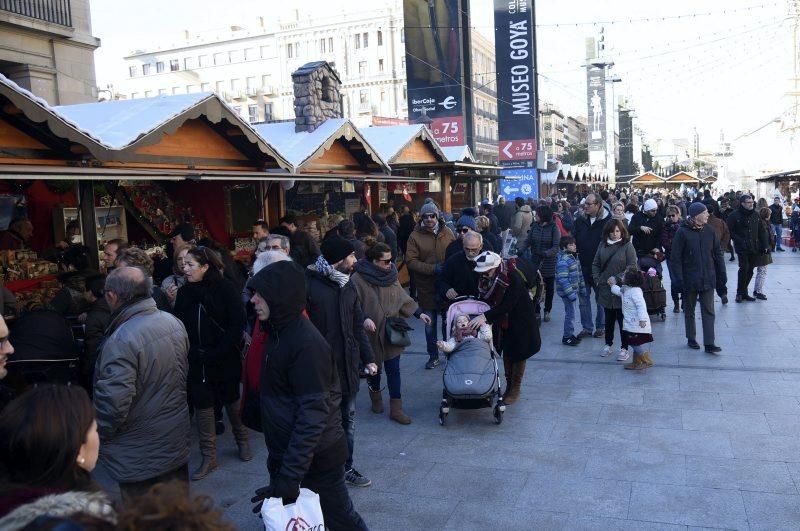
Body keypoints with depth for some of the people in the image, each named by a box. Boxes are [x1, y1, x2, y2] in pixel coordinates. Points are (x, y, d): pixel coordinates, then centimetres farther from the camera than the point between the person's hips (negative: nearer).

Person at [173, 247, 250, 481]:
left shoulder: (225, 289, -12)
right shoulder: (184, 292, 1)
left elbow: (237, 326, -14)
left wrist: (216, 353, -17)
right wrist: (190, 353, -7)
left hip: (224, 359, -3)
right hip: (196, 361, 4)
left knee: (231, 400, 13)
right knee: (202, 404, 7)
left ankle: (242, 439, 37)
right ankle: (209, 457, 19)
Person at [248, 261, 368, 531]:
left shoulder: (306, 344, -24)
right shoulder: (280, 332, 5)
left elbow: (312, 416, -26)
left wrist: (288, 478, -27)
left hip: (316, 458, -8)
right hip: (288, 453, 8)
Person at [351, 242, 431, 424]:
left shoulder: (391, 275, 1)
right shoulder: (358, 279, -14)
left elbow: (403, 298, 8)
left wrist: (419, 313, 2)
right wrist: (364, 319, -28)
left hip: (392, 333, 3)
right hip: (371, 334, -3)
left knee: (393, 370, 3)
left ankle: (396, 409, 10)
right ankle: (376, 398, 41)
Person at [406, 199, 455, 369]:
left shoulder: (447, 233, -2)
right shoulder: (415, 236, -7)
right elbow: (410, 261, -13)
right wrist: (433, 268, -21)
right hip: (427, 288, -1)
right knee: (430, 326, 12)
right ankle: (433, 356, 28)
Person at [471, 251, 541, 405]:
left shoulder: (513, 278, -30)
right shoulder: (487, 279, -11)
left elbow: (507, 305, -34)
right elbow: (485, 300, -1)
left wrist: (485, 316, -40)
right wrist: (477, 316, -15)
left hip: (520, 321, -5)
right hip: (502, 321, 6)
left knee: (518, 354, 4)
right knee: (506, 352, 13)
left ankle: (515, 389, 18)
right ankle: (508, 386, 27)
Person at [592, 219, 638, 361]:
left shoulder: (627, 246, -7)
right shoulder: (603, 245, 6)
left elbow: (632, 267, -12)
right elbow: (595, 264, 13)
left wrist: (617, 279, -19)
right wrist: (597, 279, 0)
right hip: (605, 289, 4)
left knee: (622, 319, 2)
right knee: (609, 318, 16)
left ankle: (624, 348, 13)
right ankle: (608, 344, 31)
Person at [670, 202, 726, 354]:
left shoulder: (709, 230, 1)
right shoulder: (682, 232, -11)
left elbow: (717, 253, 8)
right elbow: (676, 258, -11)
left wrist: (721, 274, 6)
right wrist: (679, 279, -15)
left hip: (708, 279, 3)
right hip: (689, 280, -3)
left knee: (708, 311, 2)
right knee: (689, 311, 12)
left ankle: (709, 343, 5)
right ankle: (691, 339, 27)